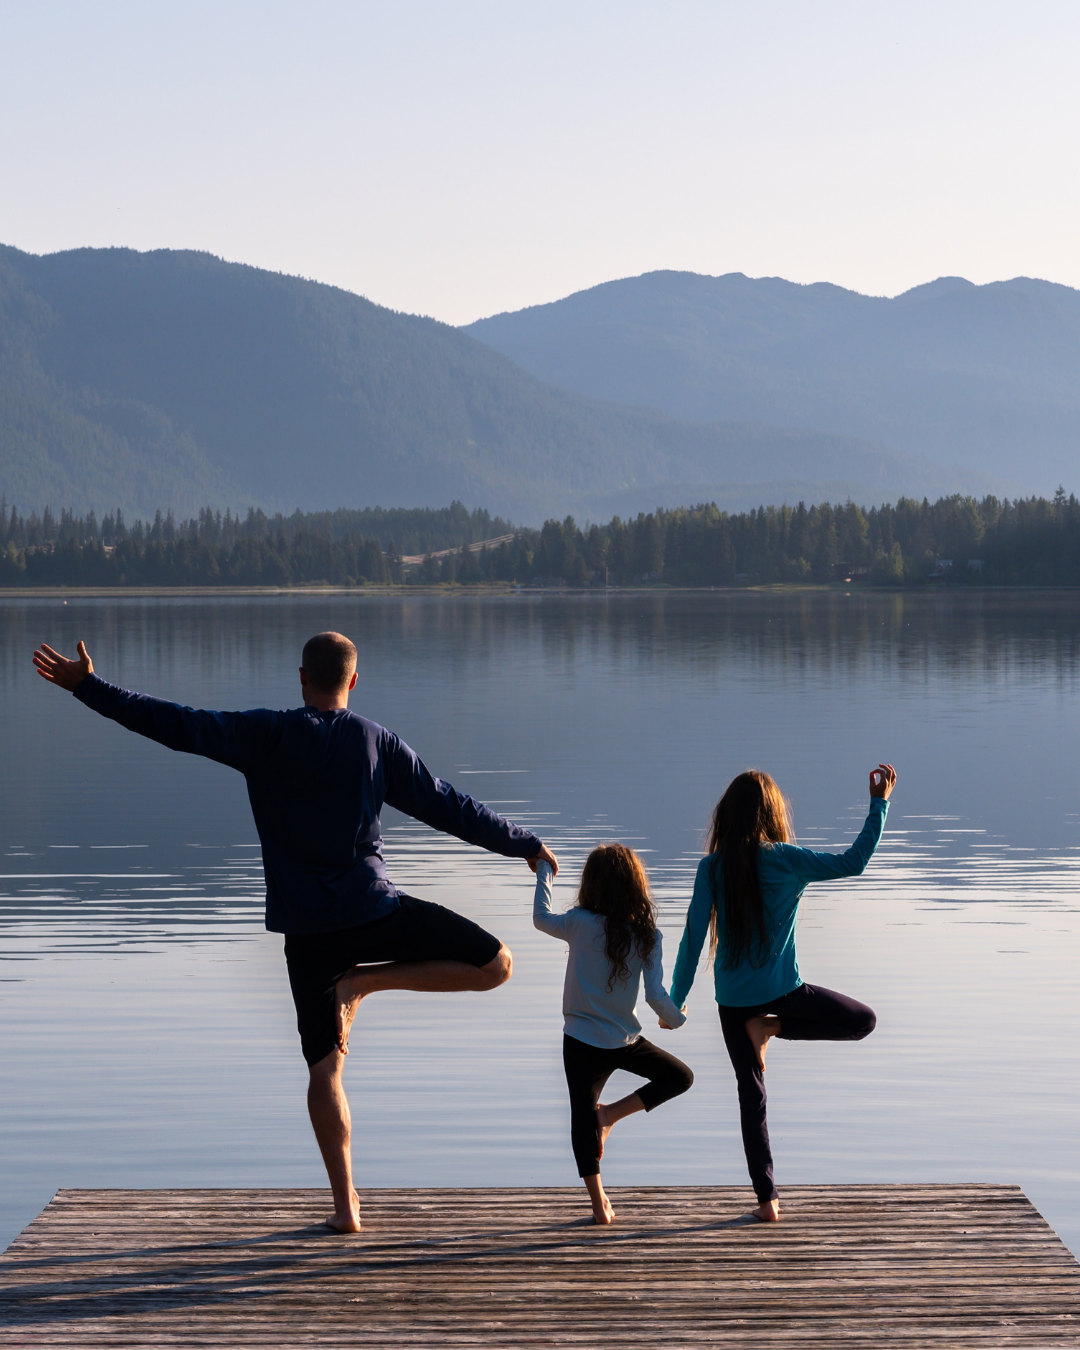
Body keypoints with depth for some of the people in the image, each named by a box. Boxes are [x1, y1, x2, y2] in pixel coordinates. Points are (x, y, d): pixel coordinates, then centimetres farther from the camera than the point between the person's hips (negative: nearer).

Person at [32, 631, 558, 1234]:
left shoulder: (265, 735, 0)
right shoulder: (378, 742, 1)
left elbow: (174, 724, -3)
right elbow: (450, 807, 5)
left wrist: (87, 687, 2)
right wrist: (527, 844, 15)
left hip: (306, 928, 2)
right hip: (375, 909, -2)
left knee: (325, 1068, 8)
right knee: (495, 964, 6)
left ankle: (345, 1205, 4)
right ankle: (364, 981, -3)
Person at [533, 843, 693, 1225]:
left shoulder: (579, 924, -10)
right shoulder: (647, 935, -9)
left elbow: (541, 918, 11)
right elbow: (655, 994, -13)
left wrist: (543, 873, 23)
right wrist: (675, 1019, 8)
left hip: (582, 1043, 1)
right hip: (625, 1041, -1)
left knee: (583, 1119, 11)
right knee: (680, 1076, 21)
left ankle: (600, 1204, 9)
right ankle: (612, 1113, 6)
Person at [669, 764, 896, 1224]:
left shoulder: (712, 868, -4)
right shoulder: (786, 860, -10)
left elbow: (693, 937, -4)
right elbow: (853, 862, -8)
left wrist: (676, 1000, 4)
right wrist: (879, 803, -1)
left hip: (732, 1000, 3)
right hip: (781, 990, -3)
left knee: (751, 1095, 12)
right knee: (863, 1021, 16)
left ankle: (767, 1199, 10)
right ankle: (771, 1027, 0)